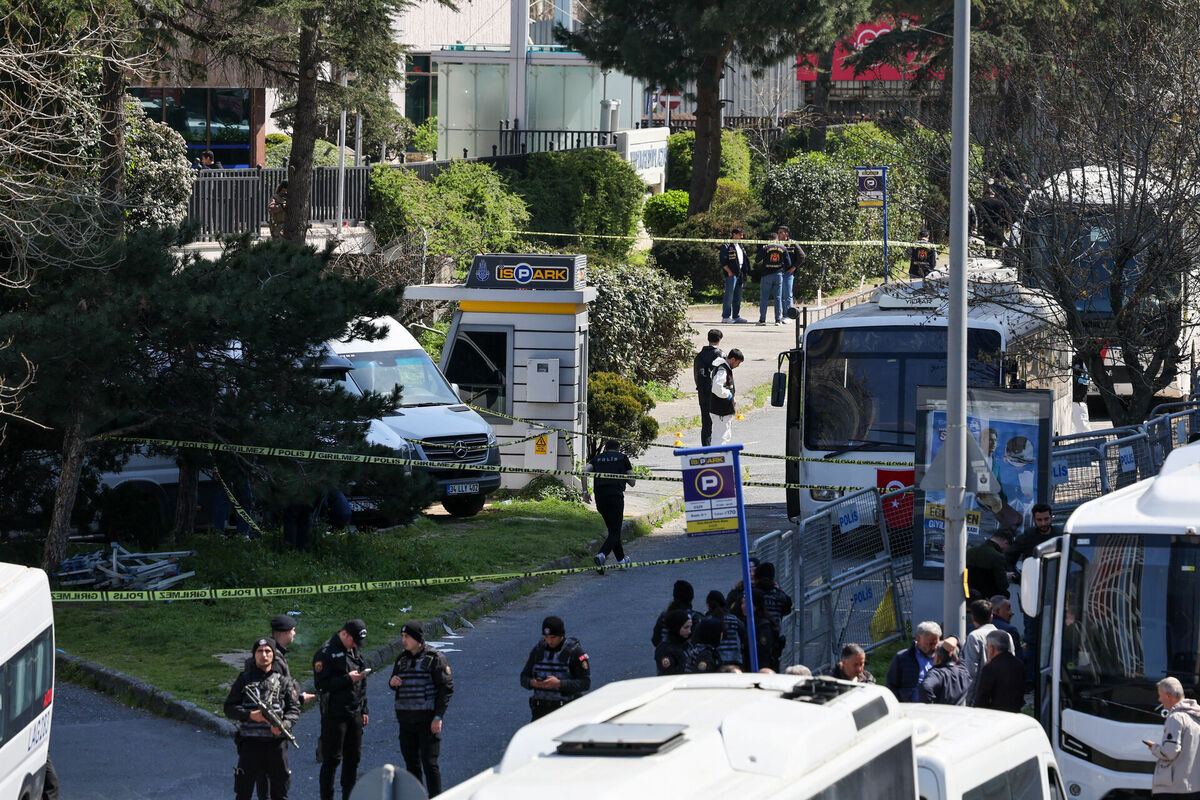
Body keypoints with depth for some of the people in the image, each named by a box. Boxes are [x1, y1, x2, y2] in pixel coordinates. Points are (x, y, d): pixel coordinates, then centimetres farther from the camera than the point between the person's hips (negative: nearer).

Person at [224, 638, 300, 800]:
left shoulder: (284, 681, 9)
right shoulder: (244, 680, 6)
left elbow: (294, 709, 5)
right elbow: (229, 708, 3)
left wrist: (284, 725, -15)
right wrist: (250, 715, -14)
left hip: (276, 742, 1)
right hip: (250, 742, -1)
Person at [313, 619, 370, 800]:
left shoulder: (355, 652, 15)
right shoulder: (326, 653, -10)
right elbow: (322, 684, -17)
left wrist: (364, 710, 19)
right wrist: (348, 679, -20)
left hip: (354, 715, 7)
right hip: (334, 715, -7)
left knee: (353, 758, 10)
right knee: (332, 760, -4)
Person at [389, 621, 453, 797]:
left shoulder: (434, 658, -7)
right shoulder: (402, 658, 11)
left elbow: (446, 688, -8)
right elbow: (394, 684, 22)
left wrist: (438, 717, -14)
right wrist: (392, 682, -4)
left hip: (427, 719, -6)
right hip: (405, 719, 6)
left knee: (429, 764, -7)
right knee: (411, 764, 9)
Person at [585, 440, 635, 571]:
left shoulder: (597, 458, 18)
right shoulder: (622, 457, 12)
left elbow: (585, 471, -1)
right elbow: (632, 482, 10)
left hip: (600, 497, 4)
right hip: (616, 496, -4)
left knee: (613, 529, 21)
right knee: (615, 532, -5)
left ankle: (621, 559, 31)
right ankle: (602, 555, -30)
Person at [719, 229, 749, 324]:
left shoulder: (740, 246, 19)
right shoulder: (726, 246, -7)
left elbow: (744, 260, 25)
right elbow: (722, 260, -12)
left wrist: (744, 273, 15)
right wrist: (729, 272, -16)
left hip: (740, 274, 8)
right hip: (731, 274, -8)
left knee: (738, 296, 10)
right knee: (729, 295, -9)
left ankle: (736, 316, 15)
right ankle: (725, 317, -8)